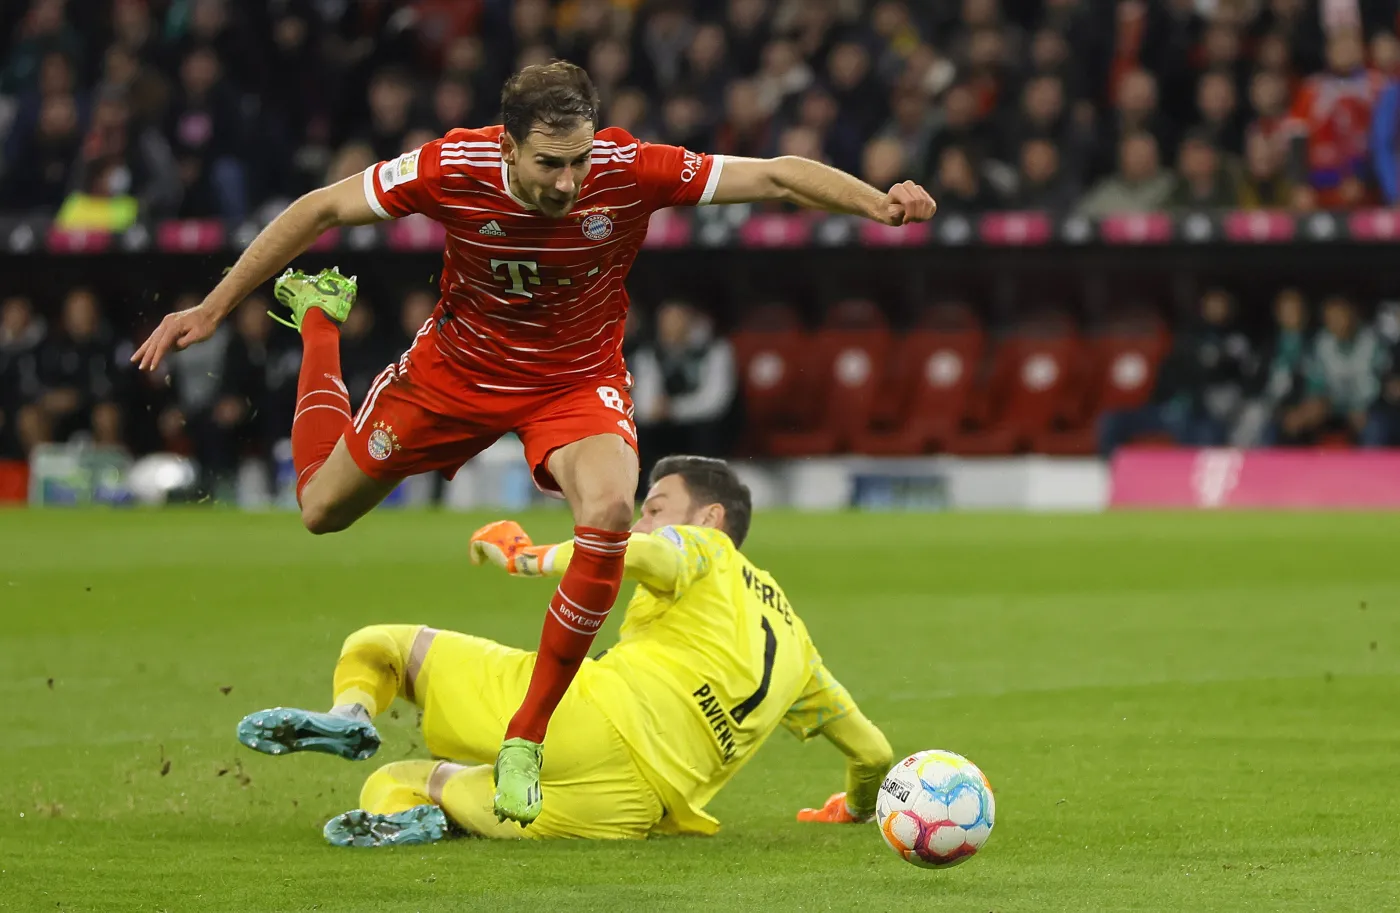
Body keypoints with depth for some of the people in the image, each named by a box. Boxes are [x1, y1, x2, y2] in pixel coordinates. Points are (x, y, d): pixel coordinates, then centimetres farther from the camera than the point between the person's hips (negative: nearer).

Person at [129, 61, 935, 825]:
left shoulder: (630, 171, -30)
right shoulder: (452, 169, -29)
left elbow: (777, 176, -25)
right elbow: (322, 210, -15)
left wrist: (876, 203, -42)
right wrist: (212, 310, -12)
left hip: (577, 381, -1)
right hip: (456, 370, 1)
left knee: (609, 511, -33)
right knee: (322, 507, 17)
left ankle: (527, 741, -17)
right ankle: (322, 315, 47)